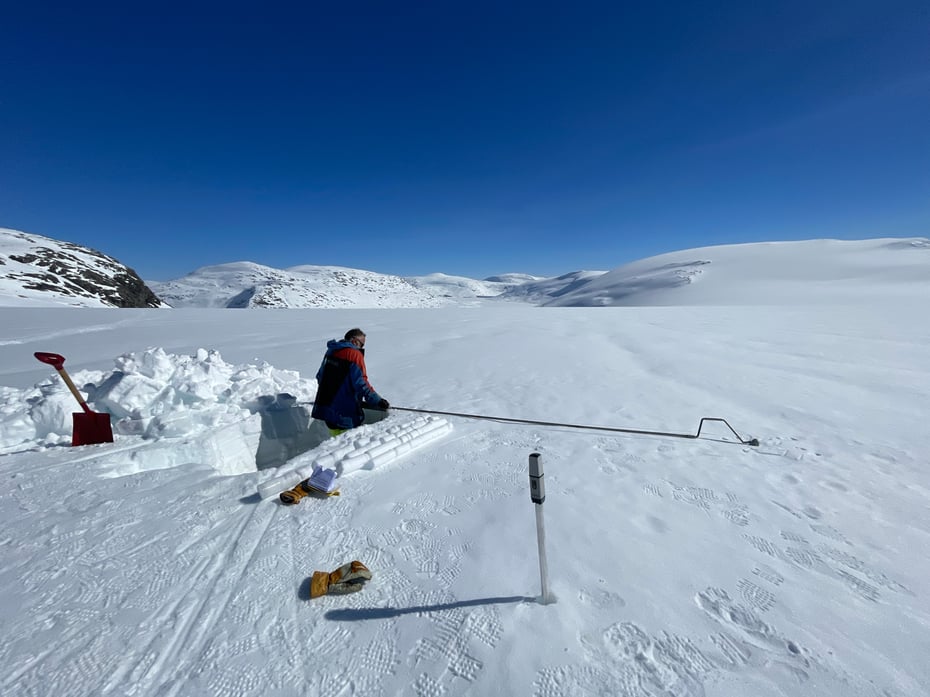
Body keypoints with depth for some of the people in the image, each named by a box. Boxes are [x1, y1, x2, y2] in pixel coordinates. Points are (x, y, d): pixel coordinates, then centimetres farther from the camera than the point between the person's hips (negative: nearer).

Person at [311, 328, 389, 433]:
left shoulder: (331, 351, 11)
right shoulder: (355, 354, -13)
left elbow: (320, 376, 20)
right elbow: (360, 382, -20)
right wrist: (377, 401, -16)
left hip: (326, 408, 8)